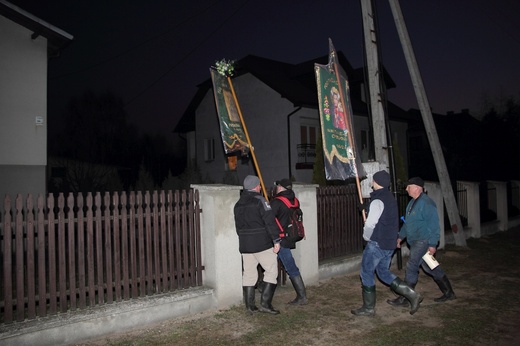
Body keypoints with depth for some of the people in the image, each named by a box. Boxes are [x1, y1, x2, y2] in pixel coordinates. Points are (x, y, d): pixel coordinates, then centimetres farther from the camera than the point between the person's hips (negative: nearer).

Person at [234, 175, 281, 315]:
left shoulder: (238, 204, 13)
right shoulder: (260, 200, -10)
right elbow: (270, 221, -16)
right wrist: (276, 240, -13)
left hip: (244, 245, 7)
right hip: (262, 244, -7)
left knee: (248, 274, 12)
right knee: (271, 271, 3)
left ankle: (250, 306, 15)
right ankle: (265, 303, -1)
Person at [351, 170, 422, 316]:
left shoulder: (378, 200, -18)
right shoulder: (390, 197, 12)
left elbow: (370, 223, -20)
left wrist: (366, 237, -4)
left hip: (377, 243, -9)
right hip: (390, 243, 9)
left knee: (367, 273, 3)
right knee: (383, 271, 20)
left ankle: (368, 308, 11)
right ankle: (411, 294, 12)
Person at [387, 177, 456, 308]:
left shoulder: (426, 203, -18)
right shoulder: (412, 202, 12)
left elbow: (434, 225, -20)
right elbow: (407, 222, 21)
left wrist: (433, 244, -21)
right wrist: (401, 236, 19)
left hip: (423, 241, -10)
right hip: (415, 241, 10)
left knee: (411, 267, -7)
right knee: (430, 267, 16)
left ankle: (404, 299, 1)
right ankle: (448, 293, 29)